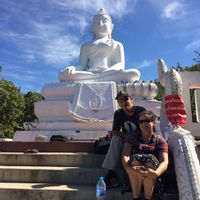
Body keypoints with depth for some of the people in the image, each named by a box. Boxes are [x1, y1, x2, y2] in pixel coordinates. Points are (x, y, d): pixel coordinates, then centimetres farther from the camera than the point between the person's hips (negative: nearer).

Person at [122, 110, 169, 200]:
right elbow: (125, 156, -9)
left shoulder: (160, 140, 5)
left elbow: (165, 161, -11)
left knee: (151, 159, -32)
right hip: (133, 174, 0)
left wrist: (156, 173, -34)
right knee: (136, 158, -32)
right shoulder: (132, 138, 8)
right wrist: (128, 168, -33)